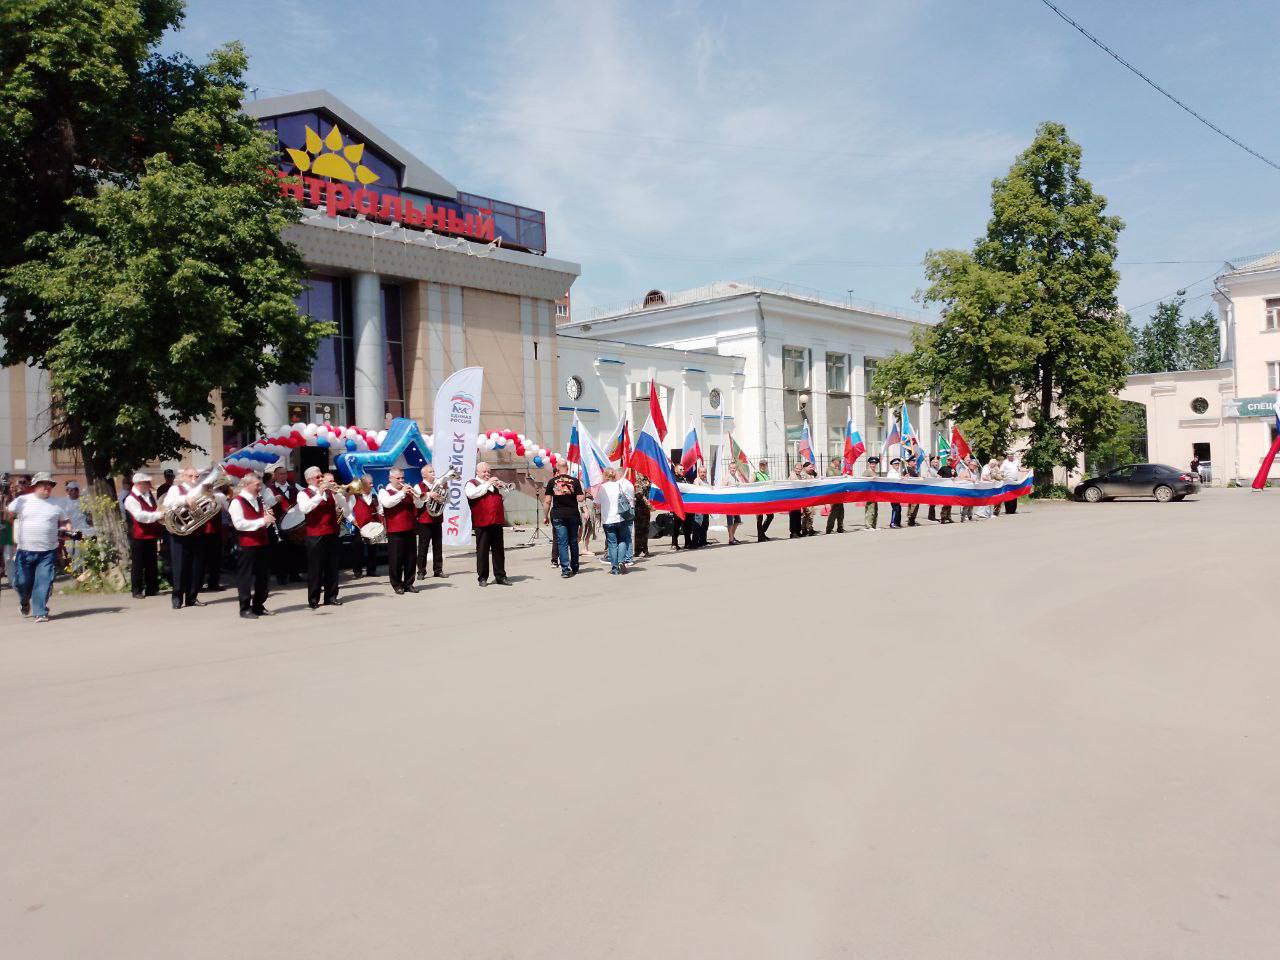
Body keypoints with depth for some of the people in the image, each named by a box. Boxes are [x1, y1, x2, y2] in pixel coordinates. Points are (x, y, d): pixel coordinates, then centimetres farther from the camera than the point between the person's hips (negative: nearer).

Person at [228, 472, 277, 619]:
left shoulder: (259, 500, 14)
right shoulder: (237, 501, -8)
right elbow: (239, 524, -20)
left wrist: (269, 519, 0)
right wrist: (261, 520, -25)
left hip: (262, 542, 7)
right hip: (247, 545, -7)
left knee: (263, 576, 11)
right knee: (246, 577, 0)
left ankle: (259, 606, 21)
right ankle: (245, 608, 7)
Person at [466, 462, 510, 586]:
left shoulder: (494, 483, 21)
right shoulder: (472, 483, 4)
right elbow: (472, 494, -18)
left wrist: (499, 486, 0)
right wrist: (487, 484, -14)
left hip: (497, 521, 5)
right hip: (482, 523, -5)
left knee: (498, 550, 8)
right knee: (482, 550, 0)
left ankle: (500, 576, 14)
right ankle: (482, 577, 6)